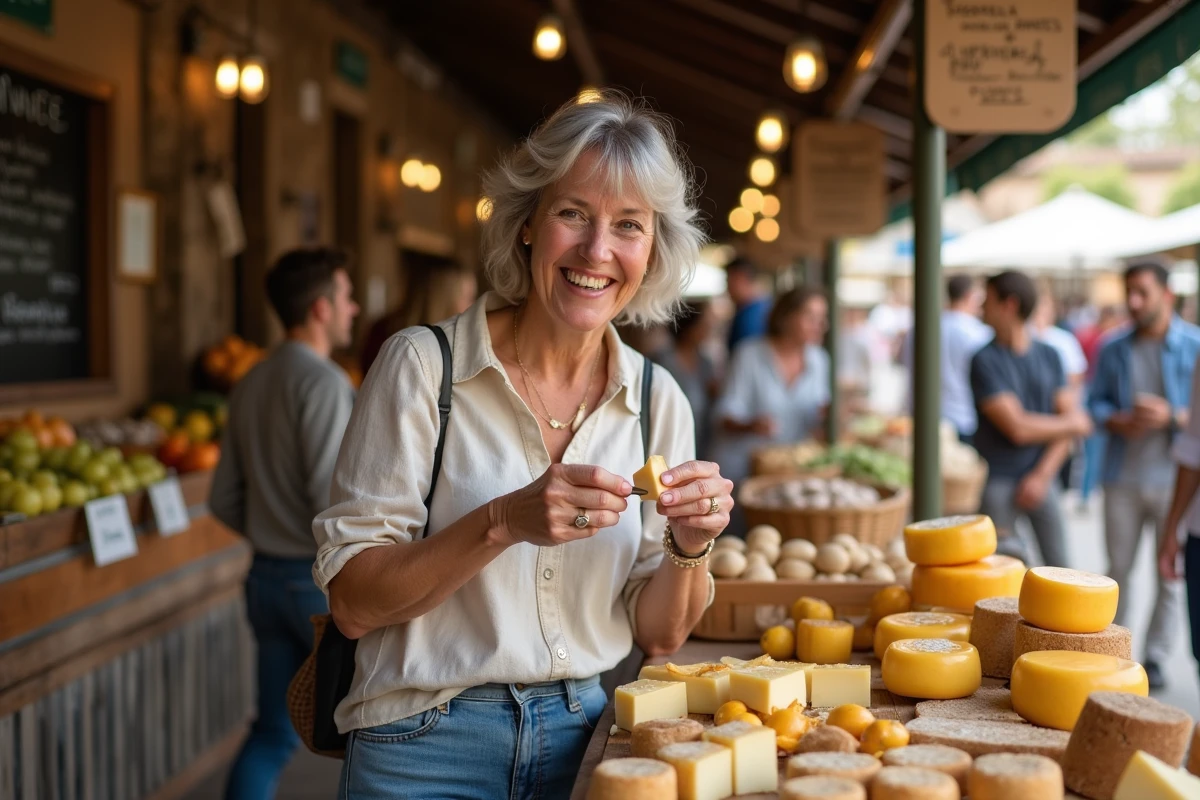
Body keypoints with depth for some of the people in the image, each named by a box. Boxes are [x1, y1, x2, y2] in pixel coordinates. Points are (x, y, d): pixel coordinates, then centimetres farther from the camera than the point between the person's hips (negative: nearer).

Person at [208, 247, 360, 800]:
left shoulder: (250, 387, 8)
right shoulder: (323, 383, -17)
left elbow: (224, 500, 12)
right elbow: (333, 500, -24)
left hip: (268, 578, 7)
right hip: (326, 582, -7)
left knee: (274, 733, 13)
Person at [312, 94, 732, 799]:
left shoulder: (658, 400, -1)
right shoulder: (424, 364, -12)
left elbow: (657, 635, 3)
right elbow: (352, 602, -14)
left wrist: (689, 546, -16)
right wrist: (503, 523, -27)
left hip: (582, 738, 4)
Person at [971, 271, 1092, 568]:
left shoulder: (1049, 356, 6)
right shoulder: (985, 360, -8)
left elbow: (1070, 419, 2)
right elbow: (1017, 428, -15)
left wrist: (1042, 475, -8)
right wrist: (1072, 424, -1)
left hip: (1042, 479, 4)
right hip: (998, 484, -4)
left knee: (1059, 569, 6)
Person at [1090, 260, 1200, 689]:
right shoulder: (1114, 350, 6)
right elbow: (1096, 401, 9)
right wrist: (1116, 421, -11)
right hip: (1123, 477, 3)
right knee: (1118, 567, 10)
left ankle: (1154, 658, 13)